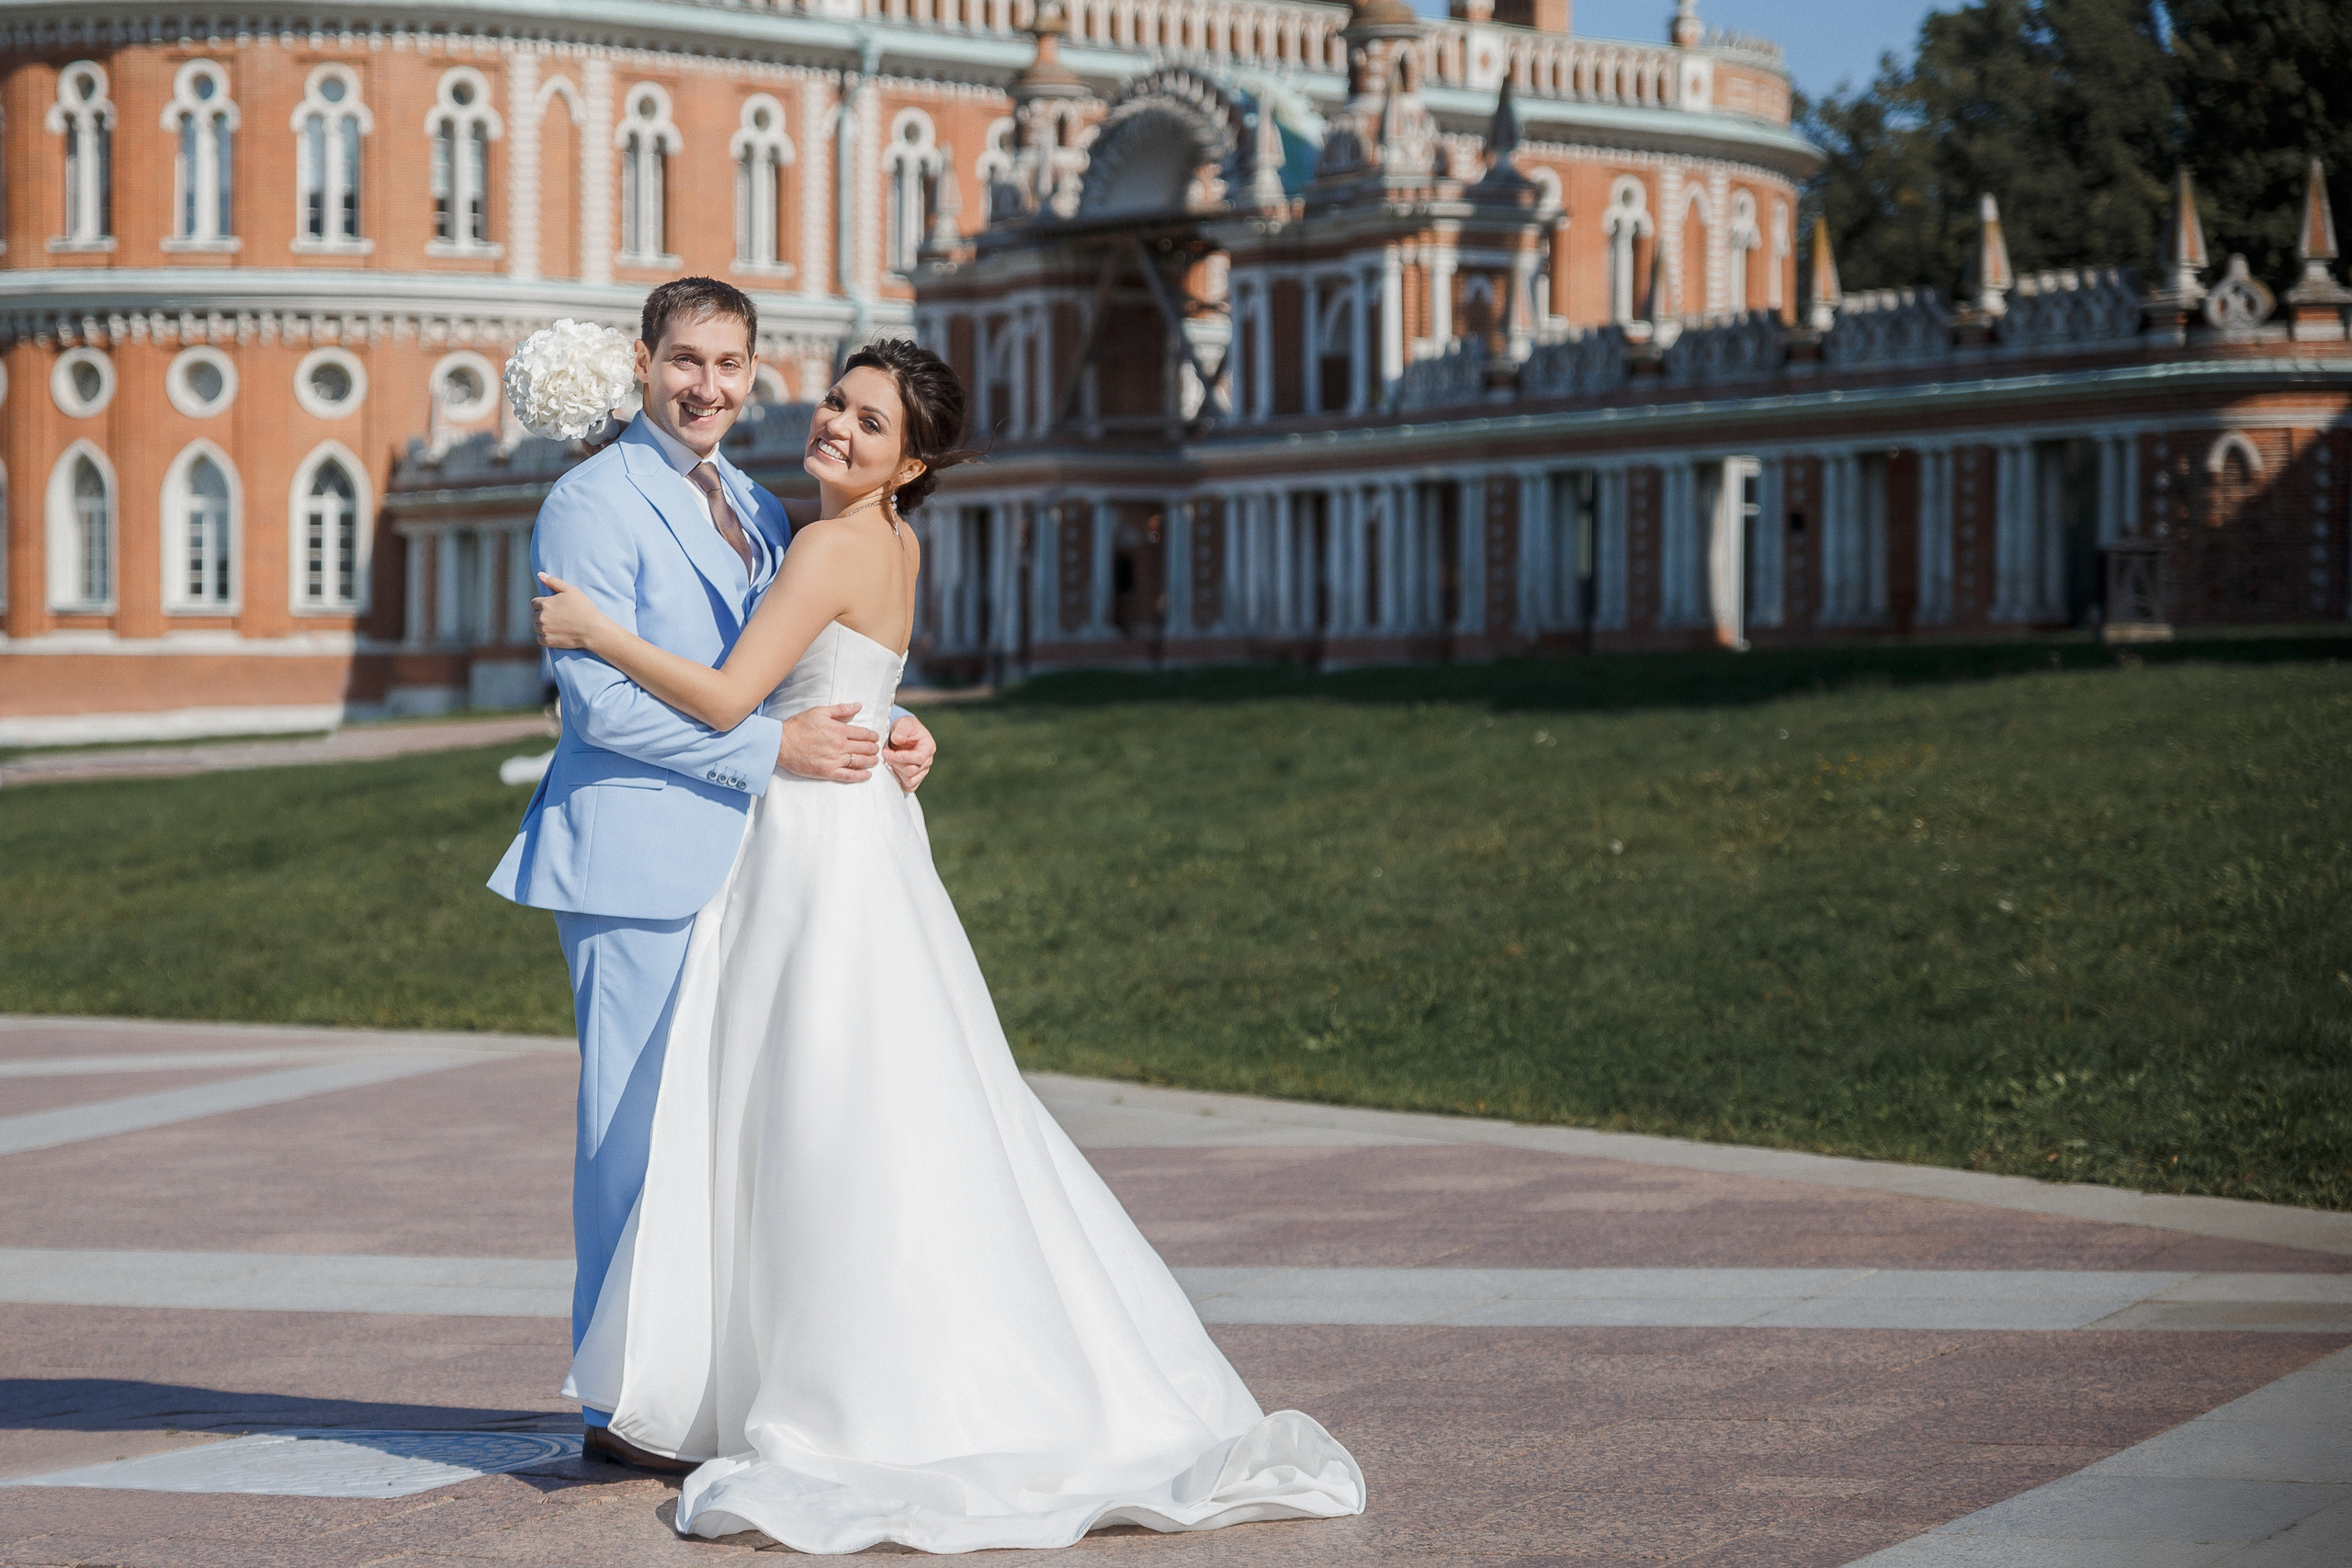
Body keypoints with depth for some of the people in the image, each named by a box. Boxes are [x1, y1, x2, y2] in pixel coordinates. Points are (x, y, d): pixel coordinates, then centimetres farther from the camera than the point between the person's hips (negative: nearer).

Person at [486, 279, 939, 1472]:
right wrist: (773, 746, -18)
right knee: (640, 1124, -5)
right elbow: (603, 702, -15)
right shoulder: (593, 503, -8)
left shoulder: (759, 512, 18)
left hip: (741, 858, 8)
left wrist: (886, 726, 1)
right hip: (638, 859, -8)